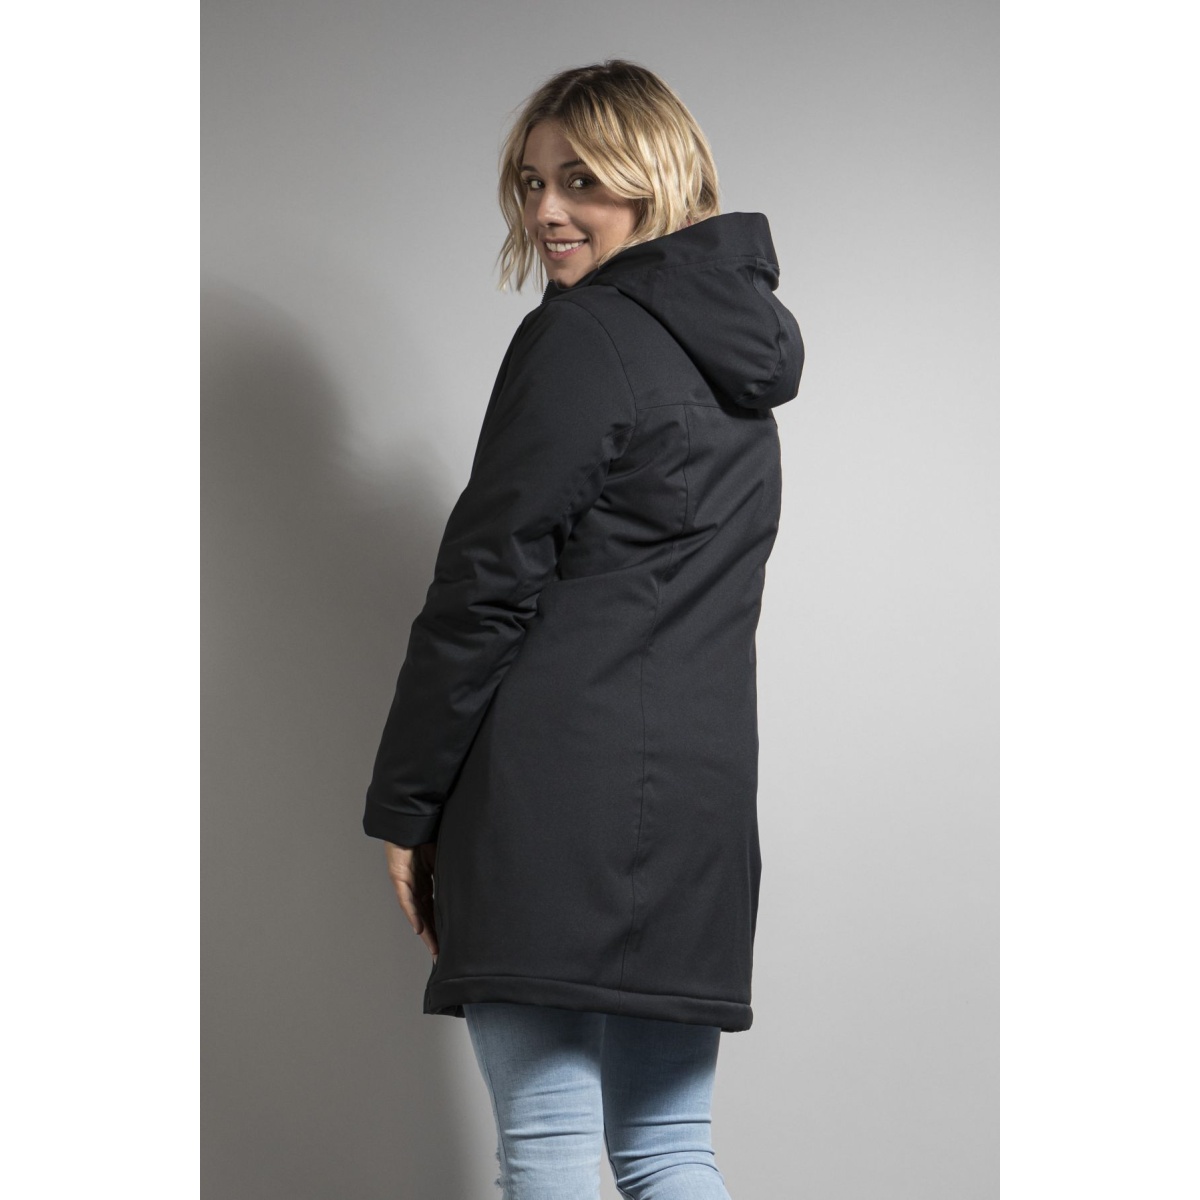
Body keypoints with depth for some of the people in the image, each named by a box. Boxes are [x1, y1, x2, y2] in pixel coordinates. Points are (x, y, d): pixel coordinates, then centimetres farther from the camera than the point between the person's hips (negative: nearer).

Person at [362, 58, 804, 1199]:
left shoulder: (580, 338, -7)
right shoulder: (737, 354, 19)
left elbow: (488, 584, -9)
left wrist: (405, 803, -4)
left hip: (556, 783, -8)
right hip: (702, 785, 8)